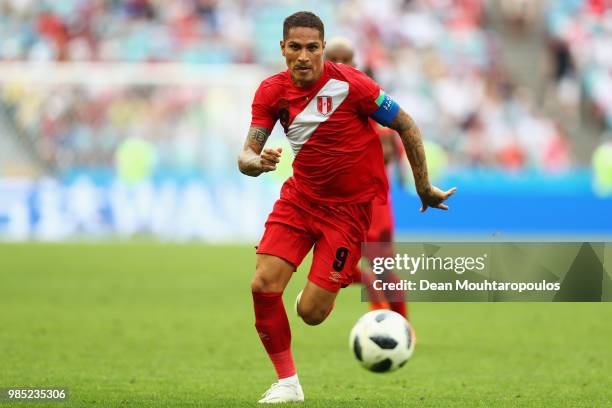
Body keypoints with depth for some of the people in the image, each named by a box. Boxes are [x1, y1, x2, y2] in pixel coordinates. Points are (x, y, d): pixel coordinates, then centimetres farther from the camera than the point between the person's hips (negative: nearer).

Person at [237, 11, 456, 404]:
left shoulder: (349, 83, -21)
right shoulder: (272, 91, -7)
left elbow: (406, 125, -10)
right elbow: (246, 155, -9)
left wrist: (425, 188, -2)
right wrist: (257, 161, -34)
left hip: (351, 205, -4)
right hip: (300, 195, 4)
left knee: (311, 311, -10)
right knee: (264, 285, -14)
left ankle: (358, 274, 26)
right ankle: (287, 382, 3)